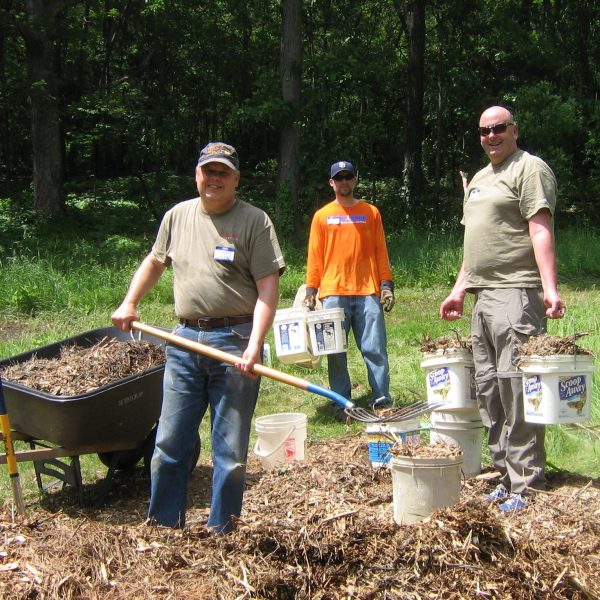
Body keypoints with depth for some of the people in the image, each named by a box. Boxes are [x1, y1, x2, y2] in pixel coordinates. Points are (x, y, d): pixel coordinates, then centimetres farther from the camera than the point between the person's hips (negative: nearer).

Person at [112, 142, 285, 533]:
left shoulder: (254, 222, -4)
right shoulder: (178, 216, 11)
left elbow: (268, 288, -9)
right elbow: (155, 262, 28)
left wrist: (254, 346, -19)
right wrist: (130, 303, 18)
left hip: (234, 343, -4)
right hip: (185, 340, 4)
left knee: (231, 451, 3)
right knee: (170, 445, 9)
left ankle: (220, 534, 15)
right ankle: (163, 526, 22)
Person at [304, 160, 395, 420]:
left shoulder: (370, 212, 11)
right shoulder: (322, 216, 11)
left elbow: (380, 252, 10)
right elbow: (315, 256, 9)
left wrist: (386, 285, 2)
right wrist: (311, 291, 2)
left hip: (367, 292, 0)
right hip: (333, 293, 0)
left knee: (375, 349, -3)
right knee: (336, 353, 1)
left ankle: (382, 401, 1)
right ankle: (342, 404, 8)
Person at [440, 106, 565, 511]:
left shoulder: (529, 168, -3)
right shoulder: (479, 179, 23)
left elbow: (541, 230, -14)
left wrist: (550, 288, -24)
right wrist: (459, 290, 21)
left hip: (516, 293, -9)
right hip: (483, 296, 9)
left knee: (516, 387, -11)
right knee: (489, 390, 9)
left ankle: (527, 484, -5)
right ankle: (507, 475, 18)